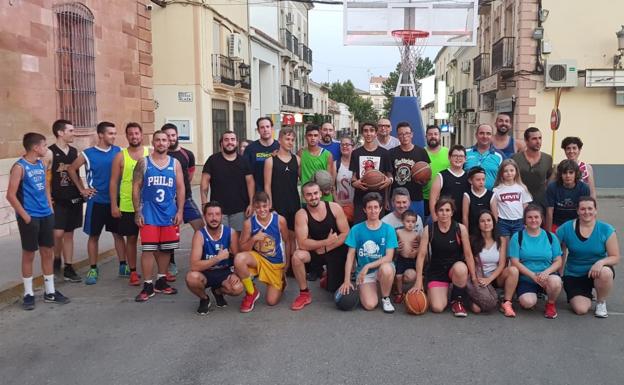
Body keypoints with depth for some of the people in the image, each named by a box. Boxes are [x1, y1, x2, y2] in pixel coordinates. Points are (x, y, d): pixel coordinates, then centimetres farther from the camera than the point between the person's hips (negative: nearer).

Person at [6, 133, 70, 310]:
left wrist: (50, 208, 10)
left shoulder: (41, 164, 9)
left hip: (46, 216, 7)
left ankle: (50, 292, 20)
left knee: (48, 253, 10)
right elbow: (11, 195, -15)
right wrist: (25, 216, -15)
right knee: (29, 254, 4)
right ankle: (28, 294, 16)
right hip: (30, 218, -7)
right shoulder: (19, 167, -13)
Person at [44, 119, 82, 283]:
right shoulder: (50, 153, -8)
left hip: (74, 200, 5)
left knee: (69, 233, 9)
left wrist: (82, 191, 8)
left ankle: (68, 269, 15)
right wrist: (48, 200, -14)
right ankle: (57, 260, 17)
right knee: (58, 233, -11)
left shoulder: (75, 152, 9)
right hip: (58, 201, -5)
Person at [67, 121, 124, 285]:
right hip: (96, 201, -2)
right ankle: (93, 269, 15)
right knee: (94, 236, 6)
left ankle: (123, 266, 19)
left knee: (118, 234, 9)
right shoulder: (88, 154, -6)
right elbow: (72, 169, 5)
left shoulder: (118, 151, 1)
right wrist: (82, 189, 3)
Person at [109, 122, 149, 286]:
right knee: (131, 238, 7)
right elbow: (114, 182, 1)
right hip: (127, 206, 0)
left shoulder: (150, 154, 3)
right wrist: (114, 205, -4)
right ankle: (133, 272, 18)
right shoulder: (120, 156, 0)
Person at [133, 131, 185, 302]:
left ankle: (161, 282, 22)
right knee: (148, 249, -4)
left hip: (169, 213, 2)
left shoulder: (175, 163, 7)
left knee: (165, 249, 8)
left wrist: (180, 211, -3)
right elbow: (136, 188, 1)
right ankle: (148, 286, 3)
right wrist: (137, 212, -6)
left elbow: (180, 188, 5)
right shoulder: (143, 163, 3)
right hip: (148, 212, -2)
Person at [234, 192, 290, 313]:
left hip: (277, 263, 0)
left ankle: (281, 283, 35)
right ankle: (251, 292, -8)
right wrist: (253, 239, -26)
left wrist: (287, 263, 1)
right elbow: (243, 249, -8)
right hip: (257, 258, 1)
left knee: (271, 301, -3)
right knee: (239, 259, -34)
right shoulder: (249, 223, -14)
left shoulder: (280, 220, -15)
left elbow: (287, 241, -1)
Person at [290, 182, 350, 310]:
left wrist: (326, 248, -19)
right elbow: (302, 243, -24)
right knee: (297, 256, -32)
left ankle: (326, 279, 40)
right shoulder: (301, 214, -16)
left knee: (337, 290, 2)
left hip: (337, 252, 1)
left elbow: (346, 234, -11)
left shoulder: (335, 208, -13)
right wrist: (327, 241, -29)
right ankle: (304, 294, -11)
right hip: (316, 251, -1)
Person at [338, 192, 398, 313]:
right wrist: (347, 280, -10)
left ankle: (386, 298, -8)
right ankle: (363, 289, 14)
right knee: (370, 305, -23)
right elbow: (350, 256, -3)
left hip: (382, 268, 0)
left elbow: (389, 257, -11)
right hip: (363, 271, 0)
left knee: (386, 269, -38)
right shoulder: (356, 229, -3)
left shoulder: (388, 229, -5)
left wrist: (367, 266, -22)